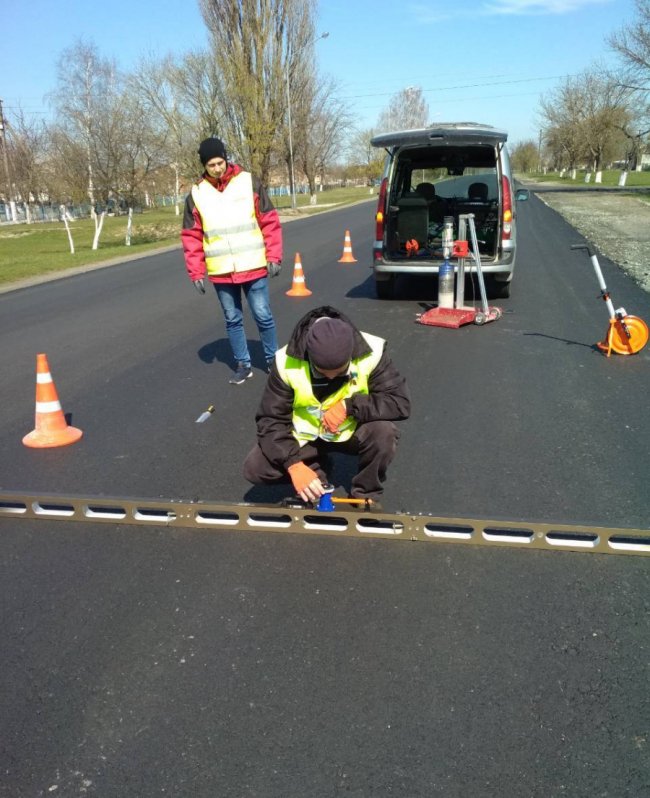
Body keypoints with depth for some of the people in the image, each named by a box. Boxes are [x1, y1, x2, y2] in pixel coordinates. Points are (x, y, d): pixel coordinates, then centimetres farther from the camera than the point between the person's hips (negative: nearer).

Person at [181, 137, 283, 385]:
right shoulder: (196, 194, 2)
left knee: (263, 316, 4)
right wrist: (196, 272, 0)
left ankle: (273, 360, 21)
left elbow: (270, 222, 0)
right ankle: (243, 364, 23)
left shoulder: (249, 183, -2)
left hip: (253, 267, -2)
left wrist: (274, 257, -6)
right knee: (233, 319, 10)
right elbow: (191, 237, 4)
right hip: (221, 272, 2)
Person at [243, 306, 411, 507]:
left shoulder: (371, 354, -26)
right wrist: (294, 464, -34)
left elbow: (401, 402, -26)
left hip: (352, 431, -1)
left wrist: (349, 406, -34)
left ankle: (365, 496, -5)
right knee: (254, 469, -18)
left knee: (384, 433, -32)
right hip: (305, 435, 1)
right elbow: (270, 420, -20)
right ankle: (315, 468, 9)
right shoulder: (287, 362, -24)